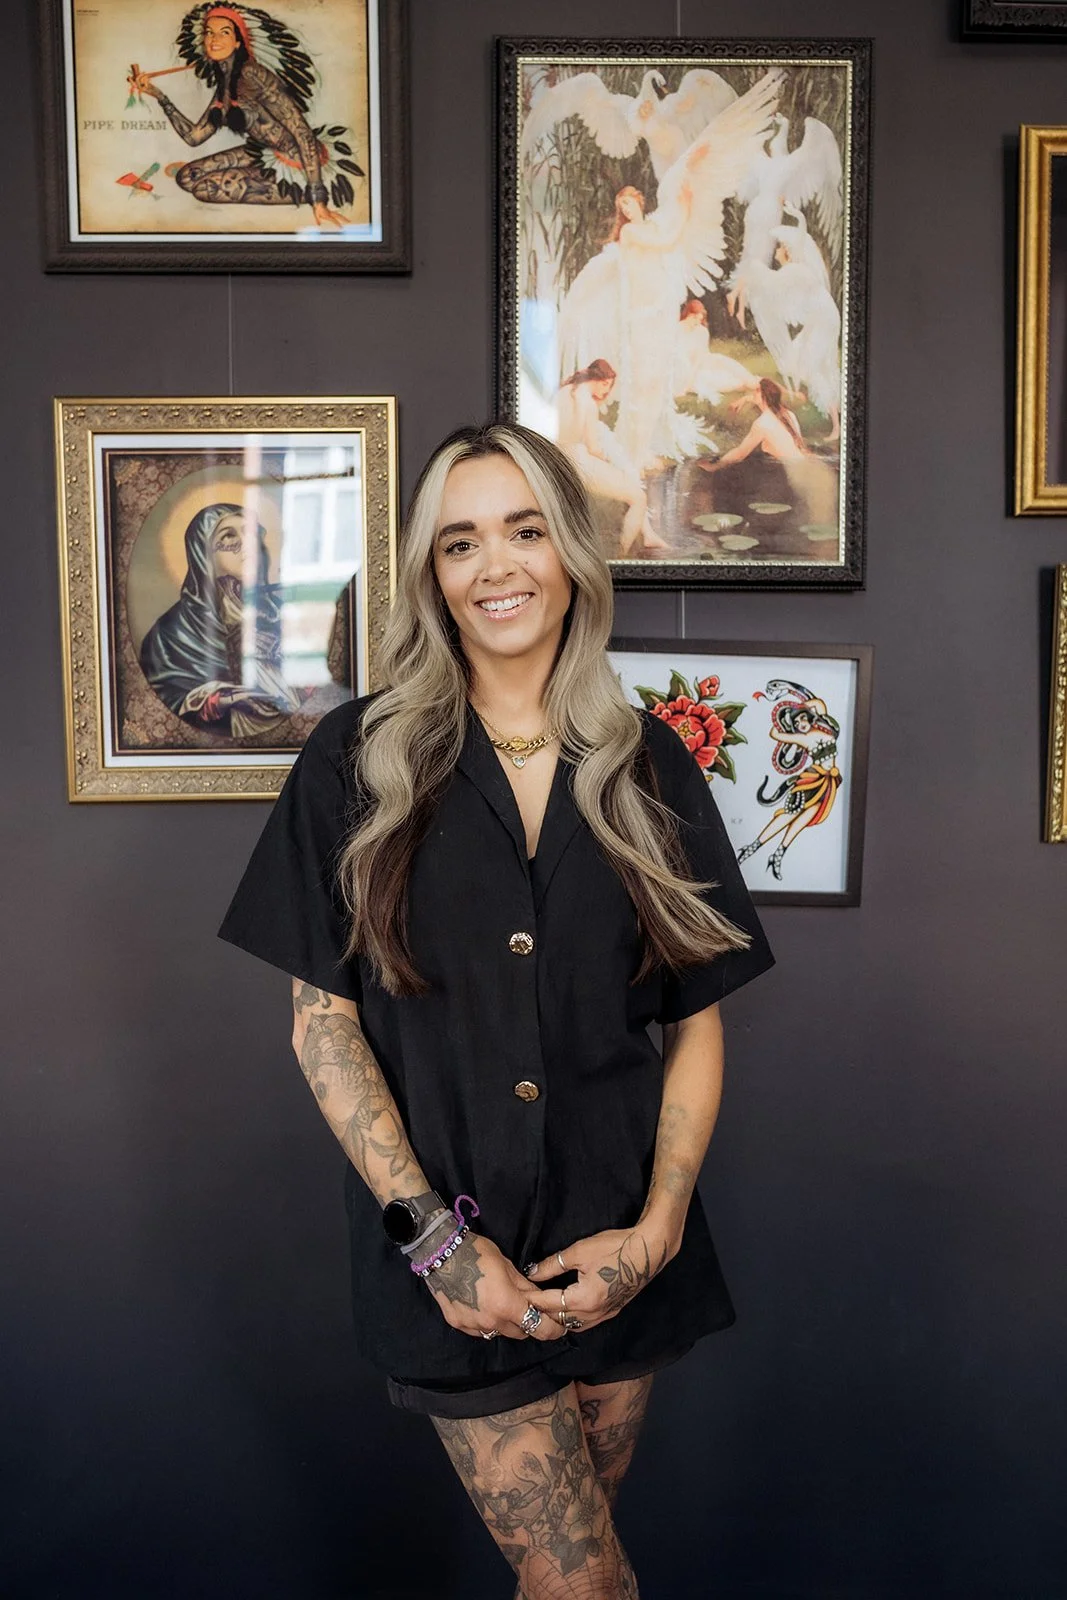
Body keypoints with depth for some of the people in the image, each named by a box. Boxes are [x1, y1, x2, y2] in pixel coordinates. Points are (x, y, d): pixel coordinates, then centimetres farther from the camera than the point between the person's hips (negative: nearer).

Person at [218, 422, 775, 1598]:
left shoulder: (649, 769, 1)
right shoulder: (359, 759, -4)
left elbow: (698, 1023, 3)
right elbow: (321, 1018, -5)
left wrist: (657, 1227, -8)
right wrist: (431, 1234, -12)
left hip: (619, 1240, 3)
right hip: (452, 1246, -2)